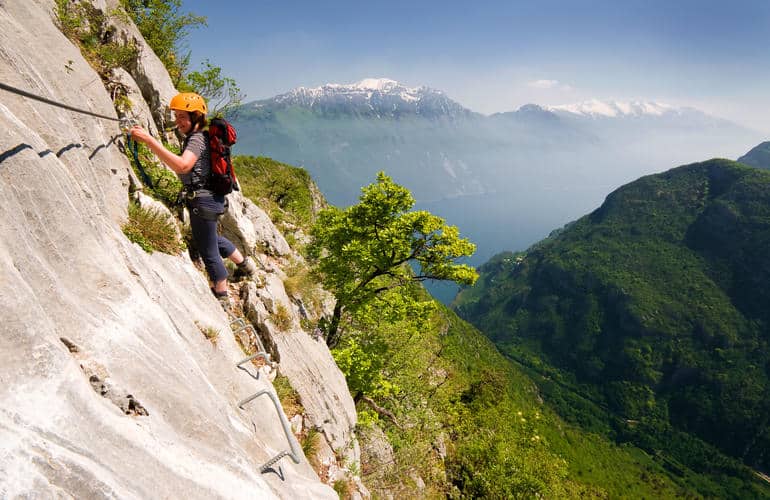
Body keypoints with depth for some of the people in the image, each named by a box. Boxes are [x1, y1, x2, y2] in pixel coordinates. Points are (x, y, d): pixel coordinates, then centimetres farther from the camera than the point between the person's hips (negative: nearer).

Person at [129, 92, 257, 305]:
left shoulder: (196, 139, -20)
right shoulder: (198, 137, 12)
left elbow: (182, 165, -40)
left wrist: (149, 140, -42)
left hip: (203, 201, -10)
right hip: (208, 197, 10)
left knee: (208, 251, 6)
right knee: (211, 239, 31)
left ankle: (221, 296, 24)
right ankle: (245, 264, 46)